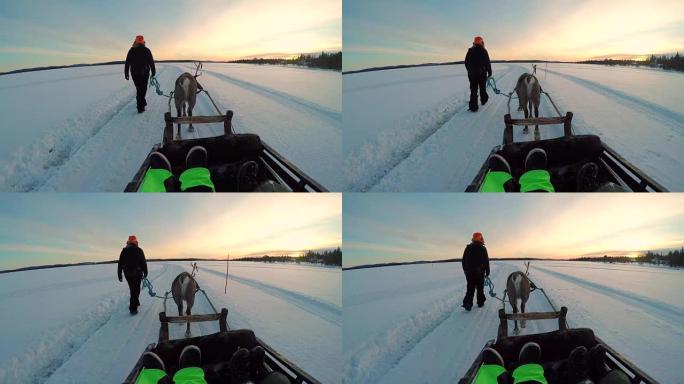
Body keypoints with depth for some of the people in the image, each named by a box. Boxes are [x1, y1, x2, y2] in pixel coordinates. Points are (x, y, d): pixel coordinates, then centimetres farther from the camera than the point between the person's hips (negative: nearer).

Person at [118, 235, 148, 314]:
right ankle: (133, 308, -7)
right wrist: (145, 272, 5)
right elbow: (143, 263, -6)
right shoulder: (139, 250, -4)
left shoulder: (124, 250, 5)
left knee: (133, 289, 20)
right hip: (137, 273, -3)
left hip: (127, 273, 3)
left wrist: (119, 275, 8)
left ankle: (135, 303, 33)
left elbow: (120, 263, 4)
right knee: (136, 290, -1)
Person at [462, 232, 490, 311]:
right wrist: (487, 271, 3)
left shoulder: (468, 248, 4)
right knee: (480, 287, 11)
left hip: (469, 272, 2)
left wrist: (465, 269, 17)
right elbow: (486, 261, -5)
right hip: (479, 272, -2)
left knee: (470, 288, 2)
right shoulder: (482, 249, -5)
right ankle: (480, 302, 17)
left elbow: (463, 260, 9)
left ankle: (467, 303, -12)